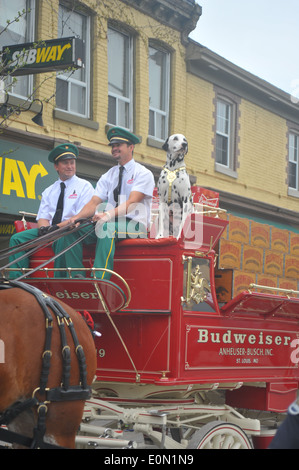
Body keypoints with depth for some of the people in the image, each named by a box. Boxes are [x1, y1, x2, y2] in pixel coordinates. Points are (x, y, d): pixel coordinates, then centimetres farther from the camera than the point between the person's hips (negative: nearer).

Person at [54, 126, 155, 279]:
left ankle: (99, 280, -48)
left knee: (107, 227, -38)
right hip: (109, 223, 6)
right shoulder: (107, 176, 20)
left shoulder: (143, 173, 2)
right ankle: (77, 276, -25)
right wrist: (77, 217, -15)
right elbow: (94, 202, 7)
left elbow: (132, 202, -15)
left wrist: (109, 215, -32)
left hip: (133, 225, -6)